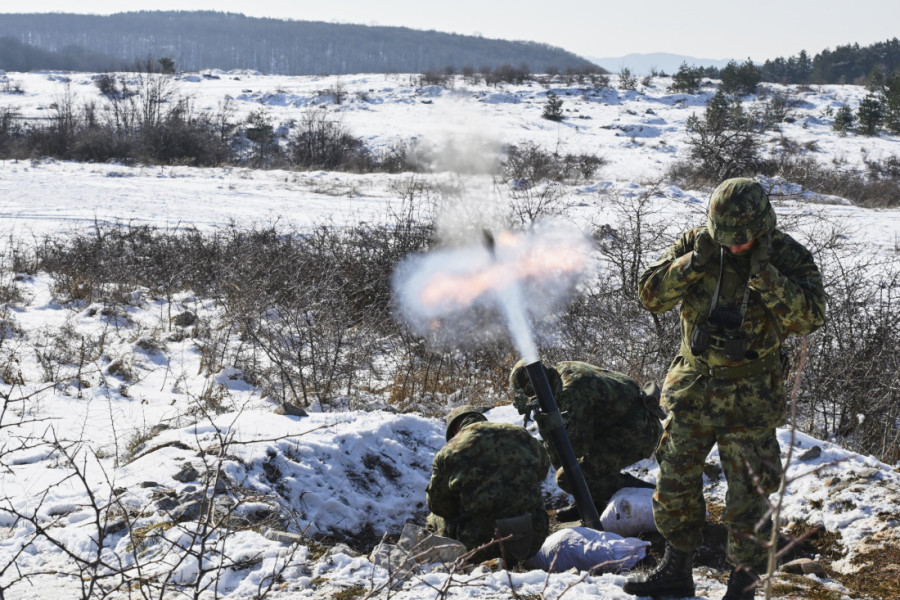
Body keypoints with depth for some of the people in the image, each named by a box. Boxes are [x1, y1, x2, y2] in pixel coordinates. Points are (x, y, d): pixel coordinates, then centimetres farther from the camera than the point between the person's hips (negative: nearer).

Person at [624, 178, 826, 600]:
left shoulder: (789, 257, -10)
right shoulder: (696, 243, -3)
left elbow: (810, 318, -21)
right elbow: (651, 295, -7)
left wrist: (765, 274, -30)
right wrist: (695, 262, -21)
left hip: (748, 401, -3)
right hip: (692, 389, 4)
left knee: (747, 499, 1)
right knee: (674, 484, 12)